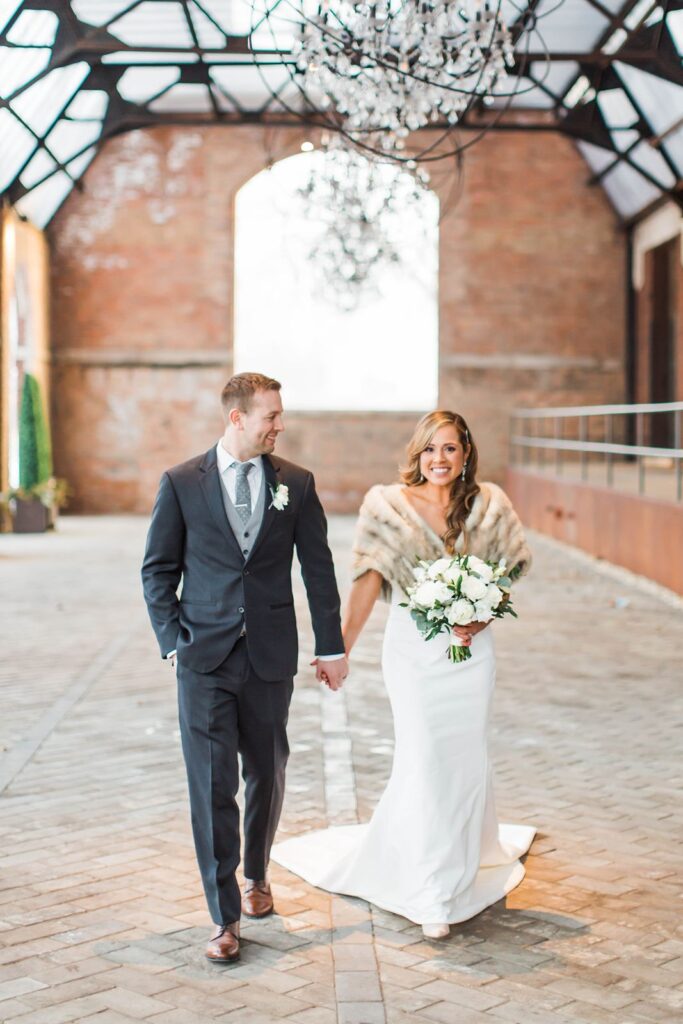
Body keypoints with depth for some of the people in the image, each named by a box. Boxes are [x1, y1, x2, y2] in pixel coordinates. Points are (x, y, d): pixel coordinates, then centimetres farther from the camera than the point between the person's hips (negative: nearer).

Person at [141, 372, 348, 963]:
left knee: (267, 774, 14)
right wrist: (173, 642, -3)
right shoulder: (181, 483, -1)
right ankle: (225, 916, 4)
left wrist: (332, 647, 7)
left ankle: (256, 874, 39)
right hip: (204, 658, -2)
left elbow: (318, 570, 7)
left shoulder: (296, 484, 3)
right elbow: (158, 571, 4)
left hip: (271, 657, 2)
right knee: (213, 785, -3)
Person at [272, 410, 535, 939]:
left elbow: (509, 572, 8)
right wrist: (341, 647, -12)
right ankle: (431, 895, 9)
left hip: (471, 648, 2)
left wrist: (484, 617, -9)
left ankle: (466, 866, 33)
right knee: (424, 760, -4)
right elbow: (369, 579, -7)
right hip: (414, 648, -2)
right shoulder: (389, 504, -5)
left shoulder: (489, 504, 1)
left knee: (468, 757, 9)